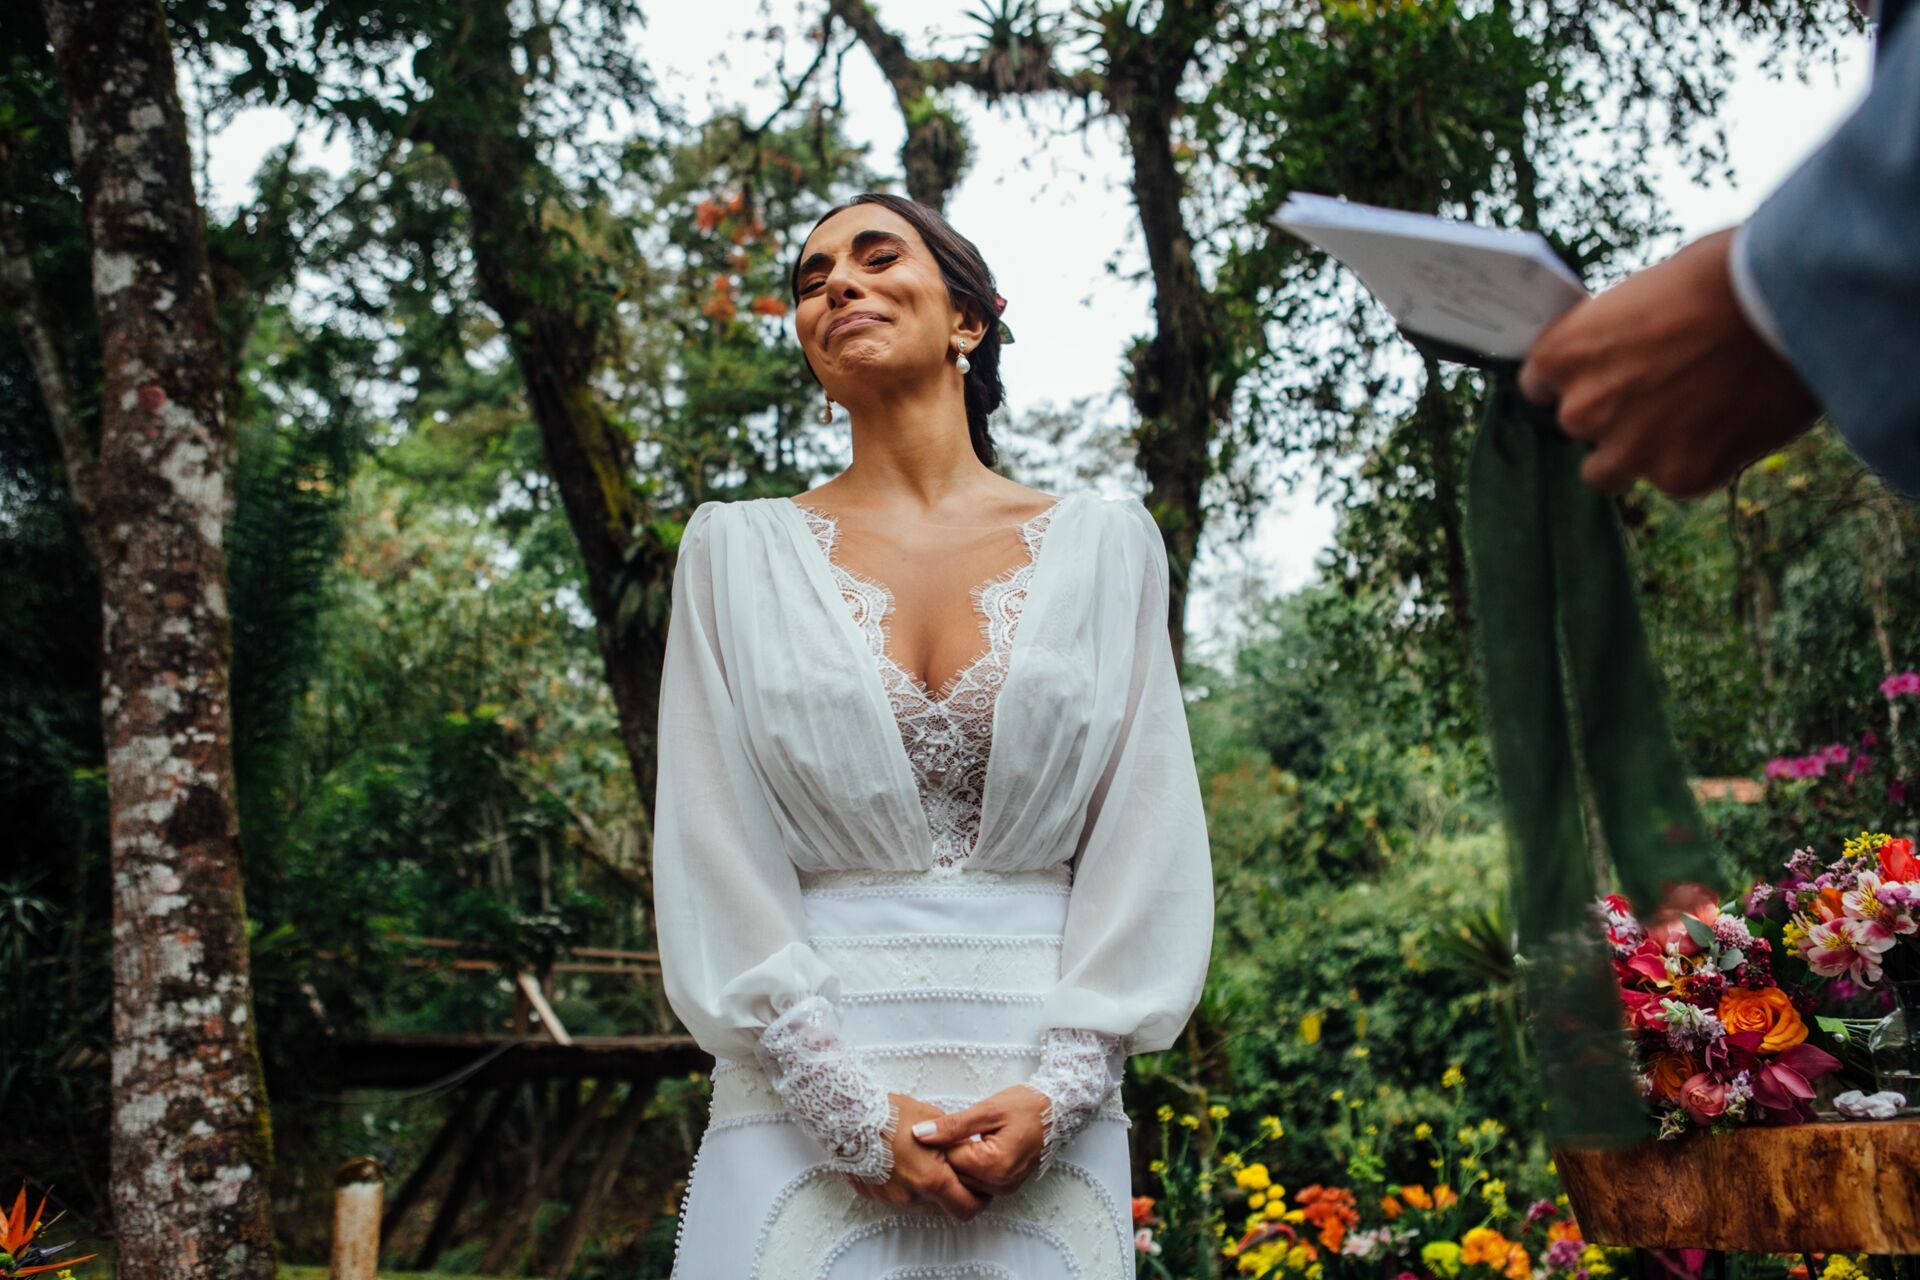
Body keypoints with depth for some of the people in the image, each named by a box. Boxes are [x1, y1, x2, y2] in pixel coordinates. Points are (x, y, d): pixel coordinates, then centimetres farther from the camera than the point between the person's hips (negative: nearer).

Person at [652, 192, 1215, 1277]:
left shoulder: (1105, 547, 7)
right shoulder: (738, 551, 6)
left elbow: (1150, 838, 2)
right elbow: (714, 853, -1)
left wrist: (1058, 1089, -8)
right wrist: (850, 1105, -9)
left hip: (1044, 1103, 1)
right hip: (808, 1089, 0)